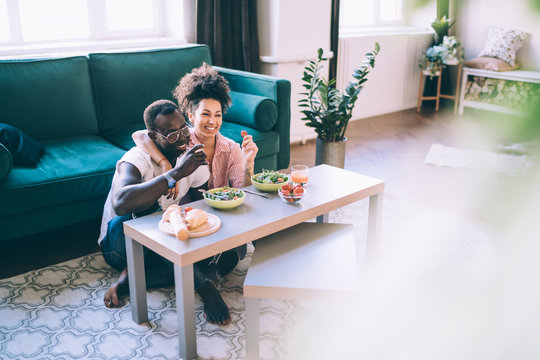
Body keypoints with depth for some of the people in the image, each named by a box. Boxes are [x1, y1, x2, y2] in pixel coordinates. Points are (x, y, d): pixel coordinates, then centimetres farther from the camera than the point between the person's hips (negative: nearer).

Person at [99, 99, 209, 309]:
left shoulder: (193, 160, -6)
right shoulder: (138, 159, -25)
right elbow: (121, 203, -46)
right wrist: (177, 173, -46)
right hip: (121, 243, -5)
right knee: (153, 211, -39)